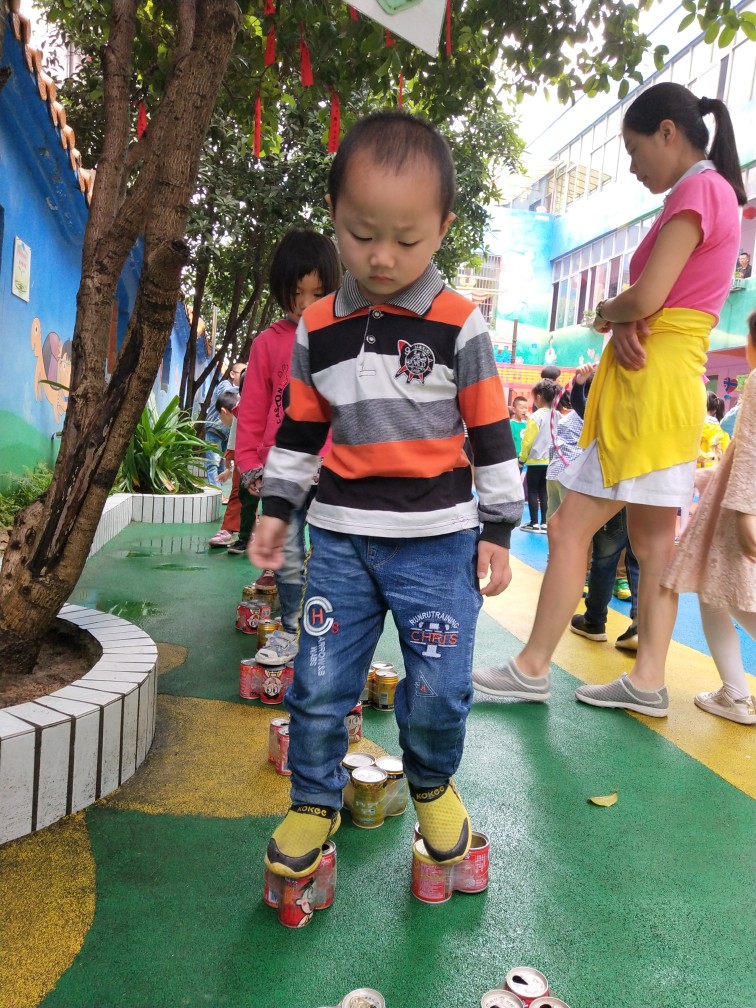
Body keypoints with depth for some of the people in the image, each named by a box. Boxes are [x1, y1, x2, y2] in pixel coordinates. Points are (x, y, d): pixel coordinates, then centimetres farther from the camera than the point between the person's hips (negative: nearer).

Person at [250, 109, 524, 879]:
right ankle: (314, 801, 29)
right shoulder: (317, 328, 4)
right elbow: (300, 428, 14)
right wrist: (276, 507, 13)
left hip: (438, 538, -2)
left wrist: (497, 531, 1)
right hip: (341, 536, 3)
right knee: (319, 681, 4)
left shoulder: (460, 326, -5)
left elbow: (492, 435, 0)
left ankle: (432, 784, 32)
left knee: (440, 687, 0)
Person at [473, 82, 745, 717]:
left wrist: (604, 312, 0)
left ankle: (533, 670, 3)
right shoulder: (716, 193, 22)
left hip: (651, 384, -10)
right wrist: (624, 325, -5)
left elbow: (645, 297, -21)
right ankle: (648, 682, 16)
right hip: (669, 385, 10)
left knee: (570, 528, -6)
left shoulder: (697, 190, -10)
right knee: (653, 538, 9)